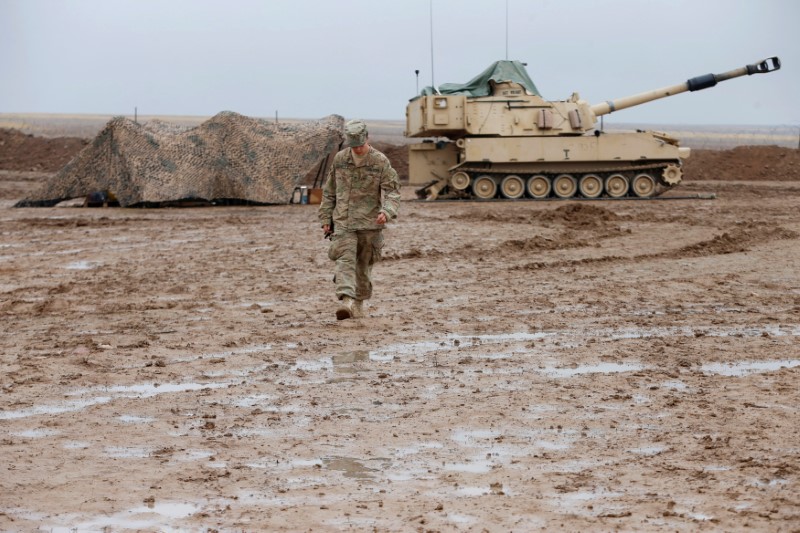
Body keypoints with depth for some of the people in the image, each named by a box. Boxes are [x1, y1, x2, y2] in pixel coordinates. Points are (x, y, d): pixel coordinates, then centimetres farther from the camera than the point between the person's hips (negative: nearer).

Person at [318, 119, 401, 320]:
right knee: (345, 260, -16)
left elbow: (392, 192, -8)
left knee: (363, 265, 10)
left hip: (370, 223, -1)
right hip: (343, 221, 1)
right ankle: (346, 300, -29)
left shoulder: (381, 162, -5)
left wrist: (386, 211, -28)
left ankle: (359, 302, 26)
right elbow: (329, 191, 12)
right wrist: (325, 218, 10)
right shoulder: (340, 159, 3)